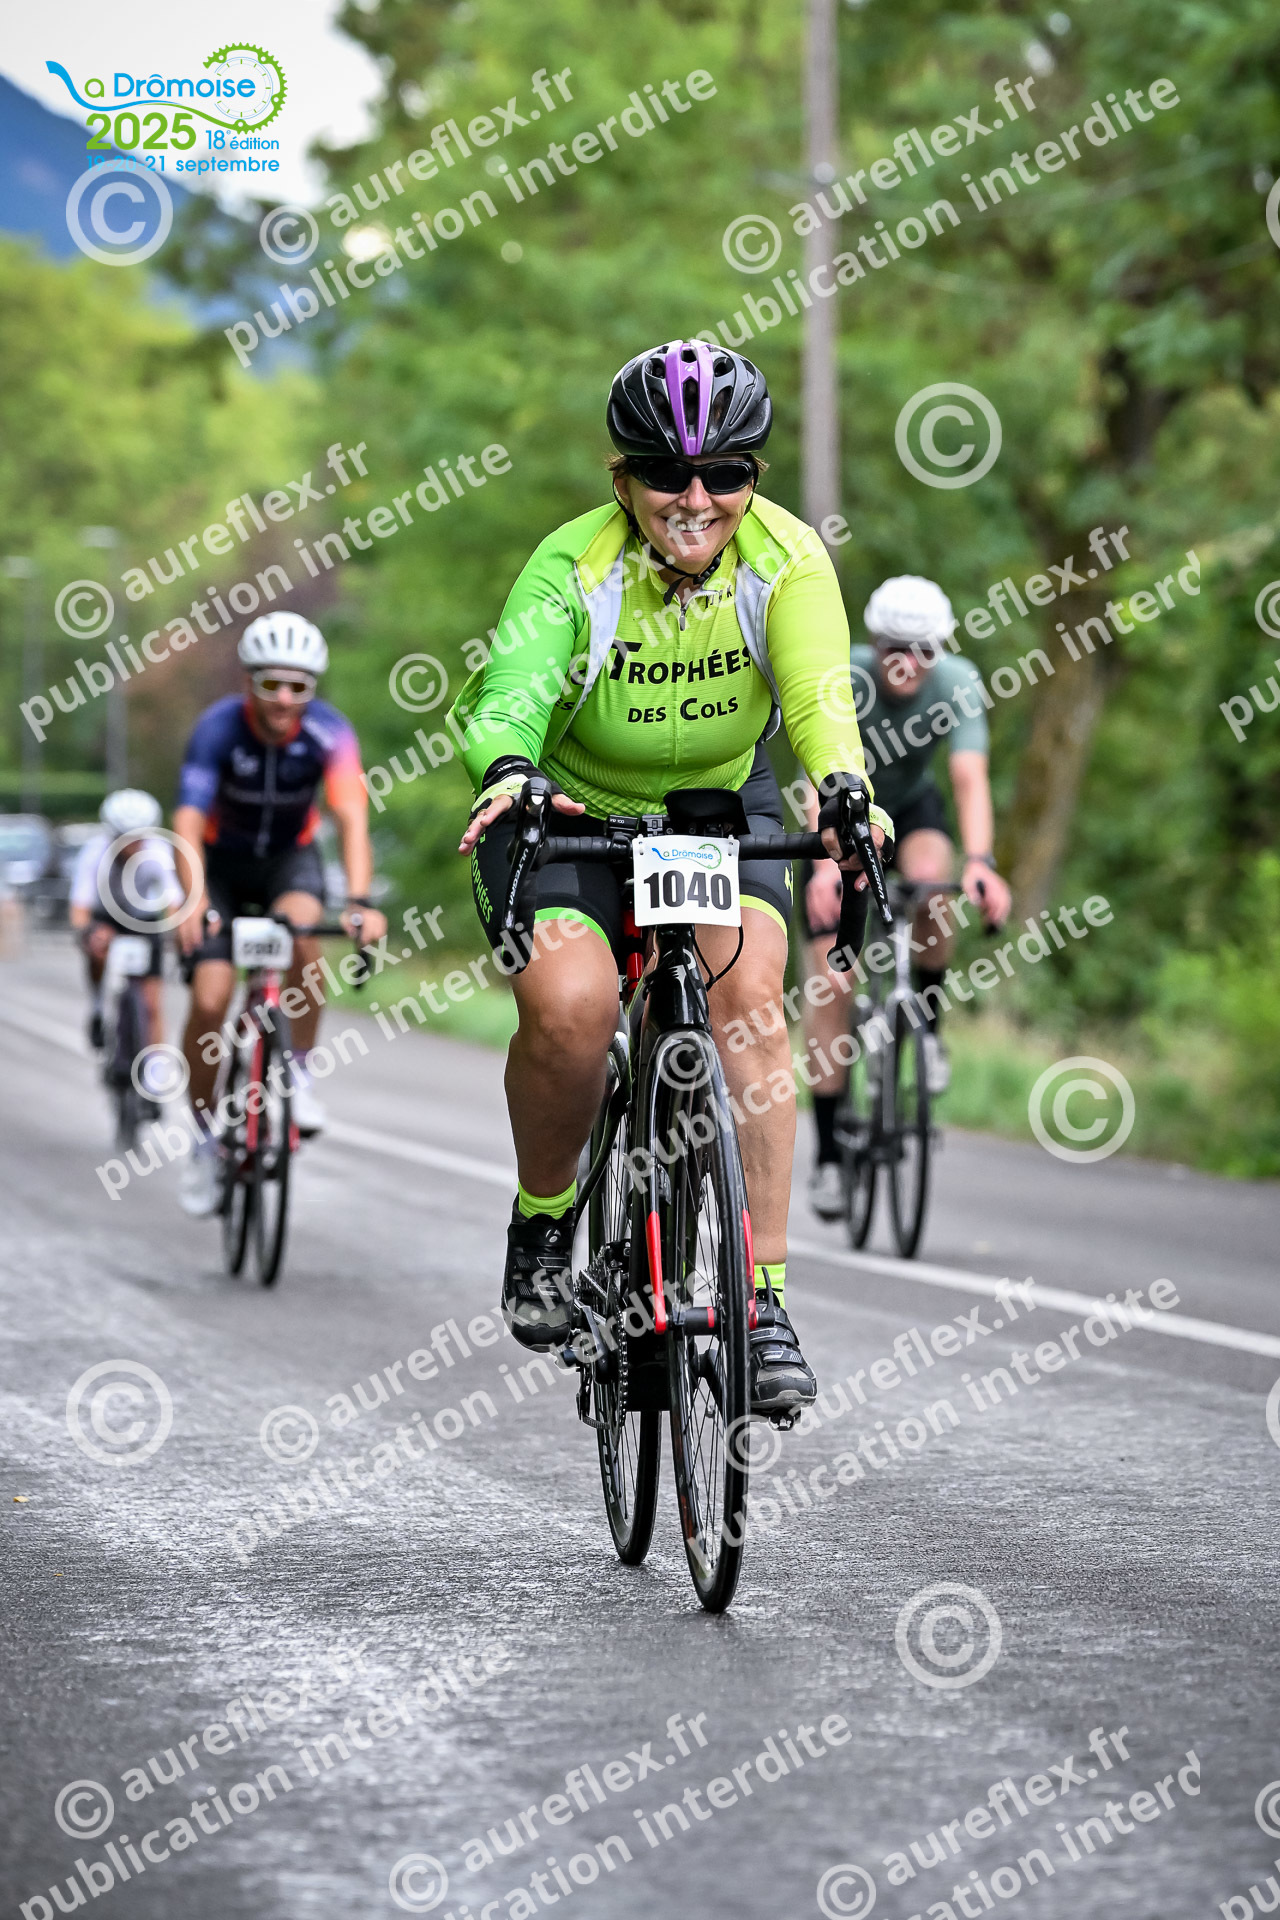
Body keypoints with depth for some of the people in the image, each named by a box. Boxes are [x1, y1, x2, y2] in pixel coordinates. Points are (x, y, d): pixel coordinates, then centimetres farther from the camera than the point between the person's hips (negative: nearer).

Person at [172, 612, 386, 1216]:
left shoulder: (328, 731, -25)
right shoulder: (218, 729, -27)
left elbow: (351, 817, -35)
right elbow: (189, 822, -37)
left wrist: (359, 900, -51)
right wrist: (194, 899, -54)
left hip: (289, 857, 0)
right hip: (222, 860, 0)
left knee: (302, 928, -34)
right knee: (209, 998, -15)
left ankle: (299, 1074, -15)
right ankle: (206, 1135, 6)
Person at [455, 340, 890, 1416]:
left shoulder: (787, 561, -21)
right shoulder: (575, 568, -25)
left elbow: (818, 693, -36)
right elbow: (513, 690, -39)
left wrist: (843, 789, -57)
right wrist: (508, 775, -62)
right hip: (568, 814, -2)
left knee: (748, 986, -26)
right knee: (570, 1004, -28)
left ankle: (765, 1298, -21)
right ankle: (544, 1222, 1)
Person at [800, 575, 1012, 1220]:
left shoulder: (958, 681, -26)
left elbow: (970, 779, -36)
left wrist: (980, 863, -53)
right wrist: (826, 865, -58)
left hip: (911, 808, 1)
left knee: (934, 879, -34)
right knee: (832, 979, -11)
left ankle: (927, 1023, -8)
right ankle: (828, 1155, -3)